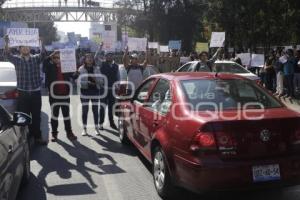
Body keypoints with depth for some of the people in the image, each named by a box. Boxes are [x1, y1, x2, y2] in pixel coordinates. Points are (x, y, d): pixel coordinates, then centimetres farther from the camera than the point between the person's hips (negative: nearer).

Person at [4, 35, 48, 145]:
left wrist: (41, 42, -29)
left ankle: (37, 137, 17)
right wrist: (7, 43, -27)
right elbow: (8, 55, -11)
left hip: (36, 93, 1)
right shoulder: (17, 60, 5)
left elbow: (43, 54, -12)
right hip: (23, 93, -1)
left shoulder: (36, 59, 5)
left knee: (36, 116, 8)